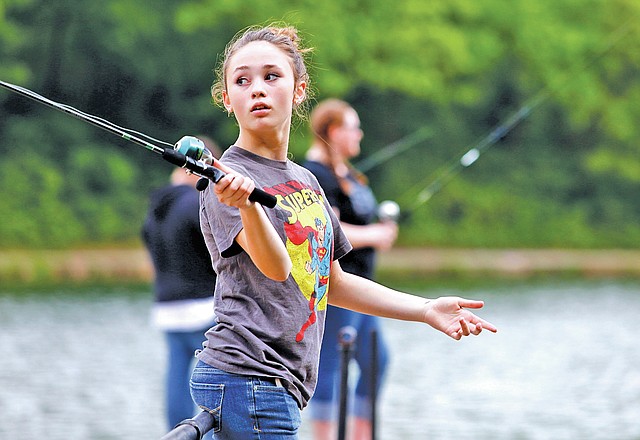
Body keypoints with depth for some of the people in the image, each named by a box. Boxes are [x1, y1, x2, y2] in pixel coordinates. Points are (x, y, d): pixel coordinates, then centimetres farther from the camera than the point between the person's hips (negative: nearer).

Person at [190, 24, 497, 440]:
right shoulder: (226, 178, -8)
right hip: (245, 377, -8)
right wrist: (246, 202, -42)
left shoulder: (306, 181, 17)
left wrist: (427, 310, 21)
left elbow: (330, 283, 24)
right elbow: (276, 268, -23)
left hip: (285, 385, 8)